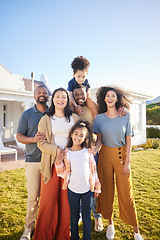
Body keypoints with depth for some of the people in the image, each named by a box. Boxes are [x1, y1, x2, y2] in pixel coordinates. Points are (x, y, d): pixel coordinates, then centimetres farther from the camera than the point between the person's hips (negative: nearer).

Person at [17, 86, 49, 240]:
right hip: (33, 161, -1)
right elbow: (19, 136, 4)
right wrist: (34, 139, -15)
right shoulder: (27, 114, 5)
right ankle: (29, 227, 24)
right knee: (33, 196, 3)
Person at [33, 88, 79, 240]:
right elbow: (41, 143, 1)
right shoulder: (45, 119, 7)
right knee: (49, 200, 1)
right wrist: (56, 150, -16)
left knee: (67, 201, 5)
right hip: (52, 164, -1)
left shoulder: (75, 118, 11)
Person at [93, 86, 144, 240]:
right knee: (106, 190, 9)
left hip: (121, 155, -1)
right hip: (105, 155, 1)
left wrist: (127, 162, -5)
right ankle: (110, 223, 31)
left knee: (125, 192, 3)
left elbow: (128, 141, -1)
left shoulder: (126, 117, -2)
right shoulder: (99, 118, 0)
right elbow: (99, 140, 1)